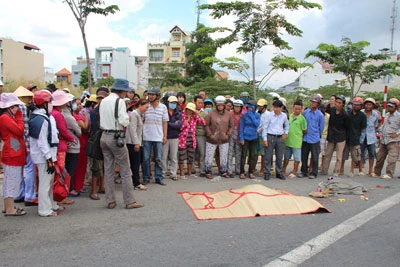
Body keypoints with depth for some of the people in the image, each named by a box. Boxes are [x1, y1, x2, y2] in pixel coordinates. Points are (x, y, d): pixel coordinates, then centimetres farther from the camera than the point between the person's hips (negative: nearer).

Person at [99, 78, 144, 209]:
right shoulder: (119, 101, -10)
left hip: (104, 136, 8)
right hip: (116, 137, -7)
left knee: (108, 170, 11)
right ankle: (129, 201, 4)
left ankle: (110, 201, 17)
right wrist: (128, 119, 3)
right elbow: (124, 121, -17)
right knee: (125, 171, 0)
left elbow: (102, 121, 13)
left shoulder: (103, 101, 12)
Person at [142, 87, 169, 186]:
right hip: (146, 137, 0)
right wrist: (141, 133, -2)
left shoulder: (163, 107, 4)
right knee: (146, 159, 4)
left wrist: (165, 135, 2)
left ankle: (159, 178, 15)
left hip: (158, 137, 0)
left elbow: (165, 122, 7)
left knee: (158, 159, 5)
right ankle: (146, 178, 15)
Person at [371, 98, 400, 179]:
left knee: (391, 158, -9)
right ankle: (376, 172, 20)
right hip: (384, 140, 7)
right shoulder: (387, 115, 15)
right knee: (380, 157, 11)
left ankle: (389, 174, -5)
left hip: (393, 140, -7)